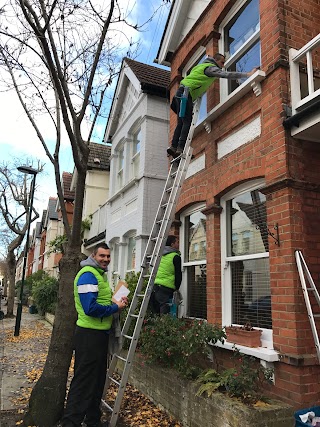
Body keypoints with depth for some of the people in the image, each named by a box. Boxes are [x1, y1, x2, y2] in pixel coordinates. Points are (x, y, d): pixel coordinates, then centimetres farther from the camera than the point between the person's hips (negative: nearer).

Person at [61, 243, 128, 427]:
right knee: (84, 381, -1)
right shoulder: (88, 275, -18)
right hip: (89, 334, -10)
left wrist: (118, 301, 5)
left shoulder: (101, 274, 14)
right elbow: (91, 308, -27)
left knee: (98, 379, 19)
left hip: (101, 333, 10)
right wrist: (116, 307, -16)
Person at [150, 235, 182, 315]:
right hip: (165, 288, -7)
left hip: (154, 286, 7)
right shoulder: (176, 257, -4)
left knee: (155, 314, 11)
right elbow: (178, 275, -3)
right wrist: (176, 289, 11)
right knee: (164, 316, -7)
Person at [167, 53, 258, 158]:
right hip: (185, 93, -10)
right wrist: (248, 74, -13)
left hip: (181, 93, 10)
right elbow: (227, 74, -12)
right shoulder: (211, 67, -2)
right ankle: (180, 148, -22)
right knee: (187, 122, -15)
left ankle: (173, 147, -4)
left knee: (181, 123, 4)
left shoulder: (202, 65, 27)